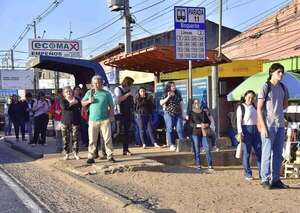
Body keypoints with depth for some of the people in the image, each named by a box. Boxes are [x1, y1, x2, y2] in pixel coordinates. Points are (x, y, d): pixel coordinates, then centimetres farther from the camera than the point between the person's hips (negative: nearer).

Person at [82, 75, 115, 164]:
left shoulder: (106, 93, 6)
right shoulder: (89, 93, 10)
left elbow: (111, 106, 7)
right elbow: (82, 103, 15)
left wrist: (111, 116, -3)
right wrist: (89, 101, -4)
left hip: (105, 120, -1)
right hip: (92, 120, 1)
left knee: (108, 139, -1)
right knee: (92, 140, 3)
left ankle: (110, 156, 6)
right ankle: (91, 157, 9)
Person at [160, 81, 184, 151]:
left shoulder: (178, 94, 12)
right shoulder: (165, 95, 2)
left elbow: (181, 104, 17)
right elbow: (161, 103, -10)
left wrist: (182, 113, 15)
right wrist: (168, 97, -15)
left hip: (178, 114, 3)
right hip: (169, 114, -2)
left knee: (180, 128, -4)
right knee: (170, 129, -2)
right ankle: (171, 145, 2)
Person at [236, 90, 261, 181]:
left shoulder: (254, 107, 15)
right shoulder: (241, 107, 0)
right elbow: (239, 121, -7)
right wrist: (240, 132, -16)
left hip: (255, 130, 5)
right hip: (246, 130, -5)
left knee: (259, 152, 2)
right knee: (246, 153, -2)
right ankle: (248, 174, 5)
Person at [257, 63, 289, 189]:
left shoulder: (283, 88, 11)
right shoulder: (266, 87, -6)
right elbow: (259, 109, -9)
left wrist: (276, 110, 11)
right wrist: (263, 126, -14)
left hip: (280, 125, 6)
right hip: (268, 125, -6)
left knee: (278, 154, 10)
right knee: (267, 153, -3)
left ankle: (275, 180, 17)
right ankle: (265, 180, 4)